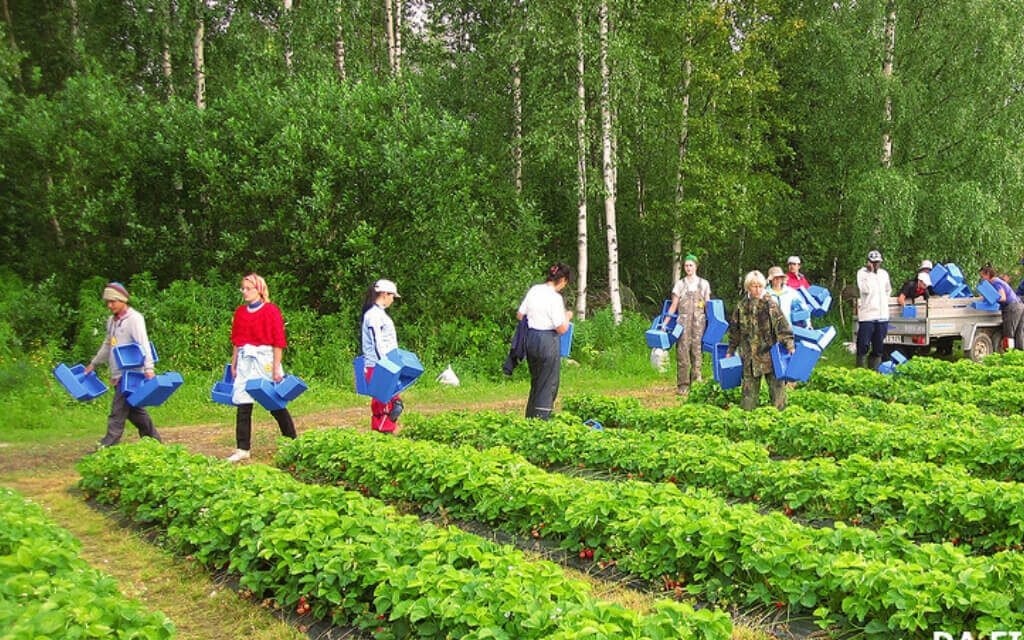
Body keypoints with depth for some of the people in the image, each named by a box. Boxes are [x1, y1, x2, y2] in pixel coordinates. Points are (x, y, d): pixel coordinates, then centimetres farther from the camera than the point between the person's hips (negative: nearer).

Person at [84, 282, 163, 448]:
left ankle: (107, 447, -7)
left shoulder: (134, 319, -9)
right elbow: (107, 346, 31)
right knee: (135, 410, 12)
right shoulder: (112, 321, 17)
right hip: (118, 375, 8)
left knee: (118, 412, -8)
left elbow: (143, 344, -19)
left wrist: (148, 368, -29)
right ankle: (153, 440, 21)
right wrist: (93, 365, 36)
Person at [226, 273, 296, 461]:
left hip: (265, 360, -5)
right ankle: (243, 449, 4)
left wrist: (276, 368, -12)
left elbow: (278, 342, -8)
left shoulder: (271, 311, -5)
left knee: (276, 405, 4)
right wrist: (233, 365, 11)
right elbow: (236, 341, 15)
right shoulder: (240, 312, 11)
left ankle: (292, 442, 19)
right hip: (245, 361, 5)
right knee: (243, 406, 0)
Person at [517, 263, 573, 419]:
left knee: (535, 381, 21)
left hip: (531, 339, 7)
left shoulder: (533, 290, 3)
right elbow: (561, 329, -15)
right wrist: (567, 317, 3)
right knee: (548, 384, 5)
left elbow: (520, 315, 11)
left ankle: (530, 419, 28)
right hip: (548, 342, -7)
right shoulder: (555, 297, -17)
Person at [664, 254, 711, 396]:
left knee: (696, 347, -10)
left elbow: (708, 305, 14)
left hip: (699, 320, 1)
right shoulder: (680, 284, 10)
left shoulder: (703, 283, 12)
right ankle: (683, 385, -5)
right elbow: (673, 305, 9)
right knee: (682, 350, -6)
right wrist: (665, 323, 3)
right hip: (683, 320, -1)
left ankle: (696, 376, -7)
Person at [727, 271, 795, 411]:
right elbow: (735, 331, 14)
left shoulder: (770, 304, -4)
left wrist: (789, 345, -16)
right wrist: (730, 351, 18)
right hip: (749, 355, 2)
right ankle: (747, 410, 18)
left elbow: (782, 326, -6)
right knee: (749, 386, 8)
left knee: (776, 383, 0)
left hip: (769, 353, -2)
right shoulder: (741, 306, 4)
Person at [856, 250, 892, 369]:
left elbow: (888, 290, 30)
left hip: (882, 314, 6)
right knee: (863, 343, -8)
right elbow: (865, 289, -17)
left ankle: (874, 368, 17)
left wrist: (883, 300, 17)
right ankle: (860, 368, -1)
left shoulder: (884, 273, 15)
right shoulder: (862, 272, -2)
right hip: (867, 315, -6)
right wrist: (871, 272, -14)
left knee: (879, 345, 9)